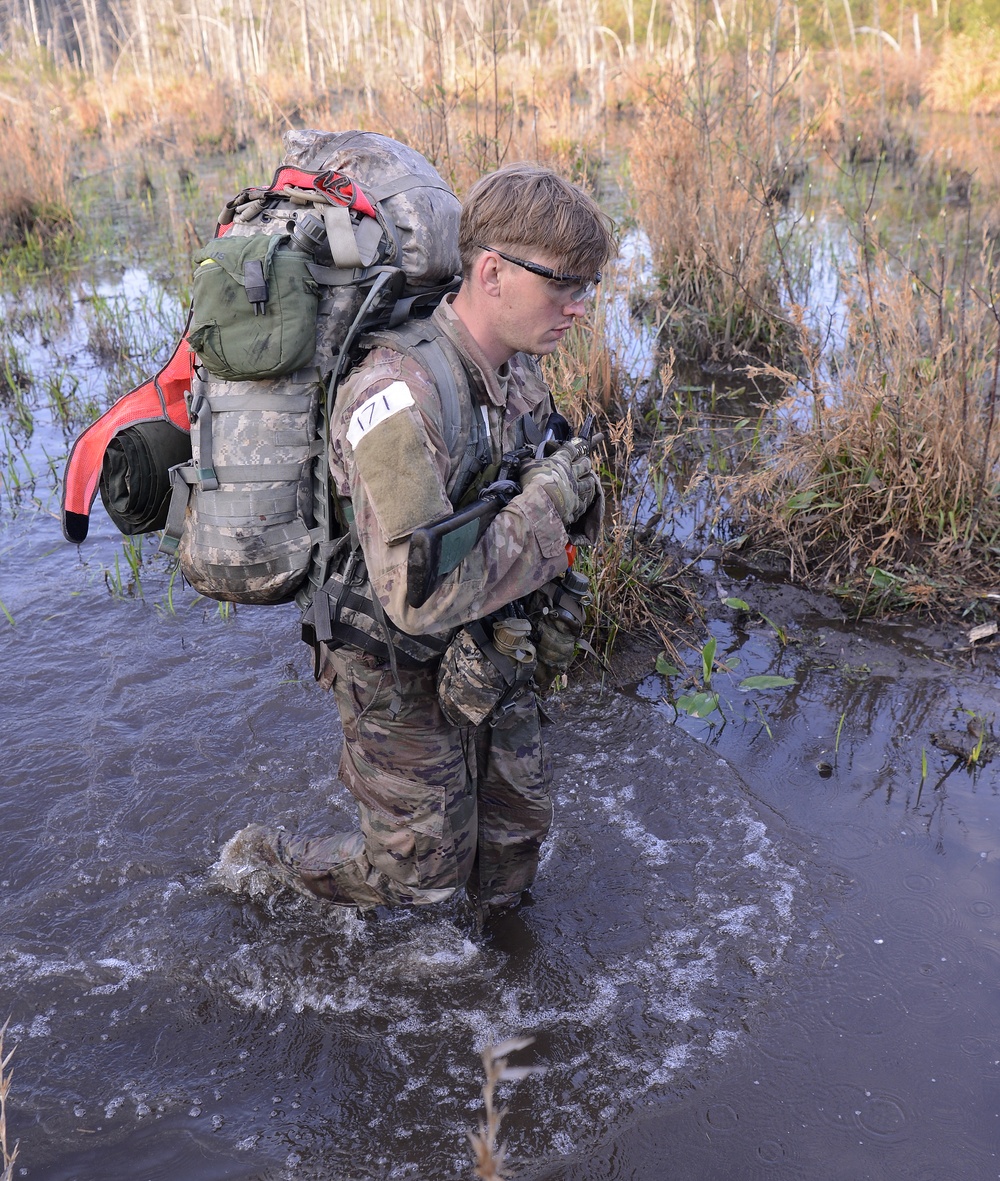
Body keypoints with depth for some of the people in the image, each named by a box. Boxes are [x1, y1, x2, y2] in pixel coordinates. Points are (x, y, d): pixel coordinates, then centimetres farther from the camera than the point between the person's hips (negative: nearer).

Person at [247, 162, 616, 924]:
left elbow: (538, 480, 12)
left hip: (486, 652, 7)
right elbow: (420, 595, -38)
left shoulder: (518, 366, -6)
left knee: (519, 823, 21)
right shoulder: (399, 396, -34)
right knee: (423, 870, 11)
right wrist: (547, 499, -29)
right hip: (402, 677, -7)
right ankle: (278, 863, 38)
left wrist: (572, 490, -13)